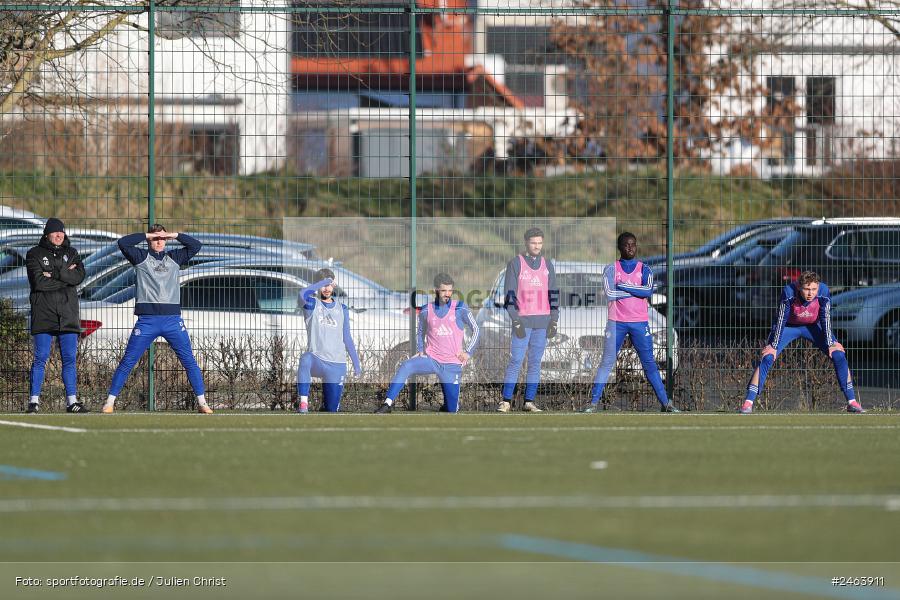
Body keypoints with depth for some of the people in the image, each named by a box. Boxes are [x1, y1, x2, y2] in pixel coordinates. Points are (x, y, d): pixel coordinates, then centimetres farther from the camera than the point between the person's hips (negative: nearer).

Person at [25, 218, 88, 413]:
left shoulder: (71, 253, 14)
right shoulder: (34, 254, 3)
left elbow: (79, 276, -4)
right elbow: (38, 282, -11)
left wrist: (53, 274, -11)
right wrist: (65, 276, -7)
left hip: (68, 316, 3)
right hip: (43, 314, -3)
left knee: (70, 358, 2)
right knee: (40, 358, -6)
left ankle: (72, 401, 5)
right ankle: (34, 401, -2)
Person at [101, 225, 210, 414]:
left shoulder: (174, 258, 16)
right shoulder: (141, 257, 8)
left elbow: (196, 245, 11)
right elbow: (123, 243, -6)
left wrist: (174, 235, 4)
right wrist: (147, 235, -2)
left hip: (173, 320, 2)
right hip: (146, 319, -2)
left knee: (189, 361, -1)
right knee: (128, 361, -2)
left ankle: (201, 402, 4)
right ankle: (110, 401, 4)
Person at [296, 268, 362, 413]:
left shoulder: (342, 309, 12)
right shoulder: (312, 305, 2)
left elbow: (347, 338, 16)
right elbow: (303, 294, -23)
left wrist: (356, 364, 15)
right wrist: (323, 281, -13)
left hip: (337, 364, 3)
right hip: (316, 359, -3)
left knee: (332, 409, 3)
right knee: (305, 360, -41)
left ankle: (325, 402, 41)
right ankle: (304, 403, -38)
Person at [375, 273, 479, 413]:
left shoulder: (460, 308, -3)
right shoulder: (426, 311, 3)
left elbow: (475, 330, 6)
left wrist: (468, 352, -3)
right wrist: (421, 350, 6)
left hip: (452, 364, -1)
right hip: (431, 359, 1)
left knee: (452, 410, 0)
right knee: (406, 366, -30)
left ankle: (447, 406, 38)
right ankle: (388, 404, -33)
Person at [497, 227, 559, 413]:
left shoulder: (547, 265, 9)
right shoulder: (515, 264, -2)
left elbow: (553, 294, 11)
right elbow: (510, 295, -6)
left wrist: (554, 322, 3)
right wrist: (516, 322, -13)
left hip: (543, 321, 4)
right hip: (522, 320, -4)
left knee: (535, 362, 4)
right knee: (515, 361, -8)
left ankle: (529, 402, 7)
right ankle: (506, 401, -4)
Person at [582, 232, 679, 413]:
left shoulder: (644, 269, 8)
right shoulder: (611, 269, 4)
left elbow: (648, 291, -11)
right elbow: (610, 294, -12)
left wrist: (624, 286, -13)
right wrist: (637, 291, -9)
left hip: (640, 323, 1)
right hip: (616, 322, -1)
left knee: (649, 363, 1)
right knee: (607, 363, -3)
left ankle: (665, 403, 2)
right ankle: (593, 402, -1)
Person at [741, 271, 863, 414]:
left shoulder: (823, 292, -29)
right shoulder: (789, 293, -34)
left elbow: (825, 319, -18)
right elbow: (781, 320, -25)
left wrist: (830, 344, -17)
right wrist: (773, 346, -22)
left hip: (813, 327, 2)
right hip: (789, 326, -2)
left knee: (839, 355, -12)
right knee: (767, 358, -18)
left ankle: (851, 402, -1)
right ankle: (748, 403, -13)